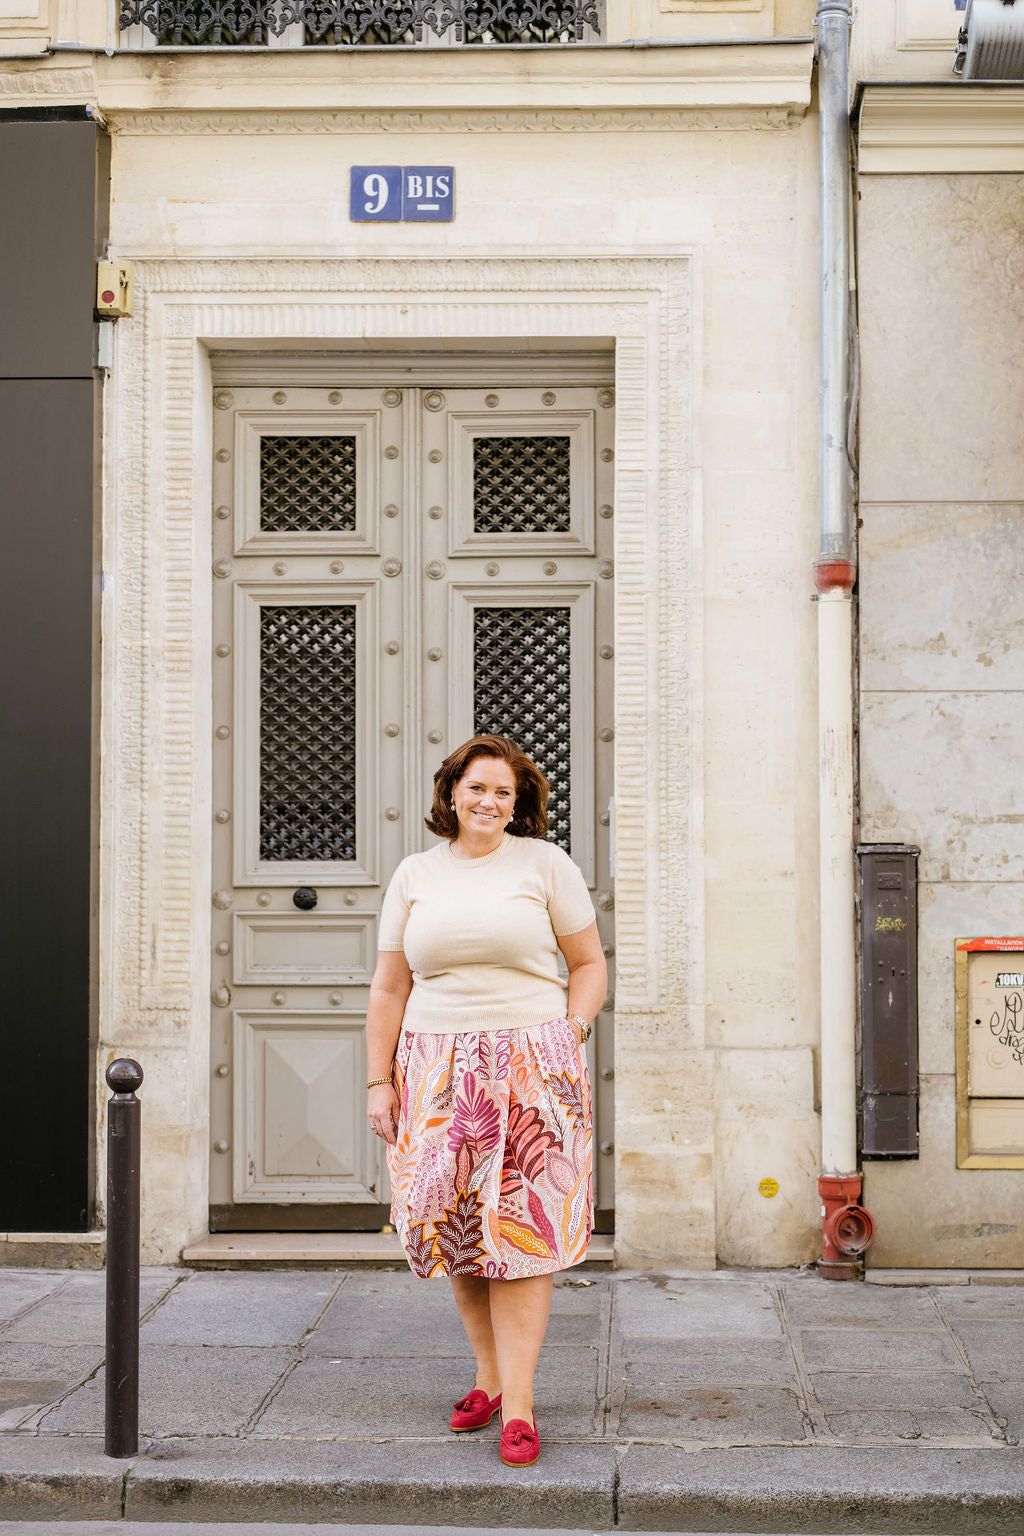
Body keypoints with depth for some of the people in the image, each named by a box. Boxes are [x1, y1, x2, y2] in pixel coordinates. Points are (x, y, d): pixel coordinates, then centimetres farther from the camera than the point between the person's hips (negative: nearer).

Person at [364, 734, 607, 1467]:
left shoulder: (545, 863, 5)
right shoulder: (415, 875, 12)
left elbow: (589, 965, 7)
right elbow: (389, 989, 12)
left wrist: (569, 1038, -7)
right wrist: (379, 1081, 7)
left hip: (529, 1068, -3)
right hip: (439, 1070, 3)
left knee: (521, 1227, -6)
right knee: (455, 1223, 3)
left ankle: (518, 1405, -3)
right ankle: (491, 1376, 19)